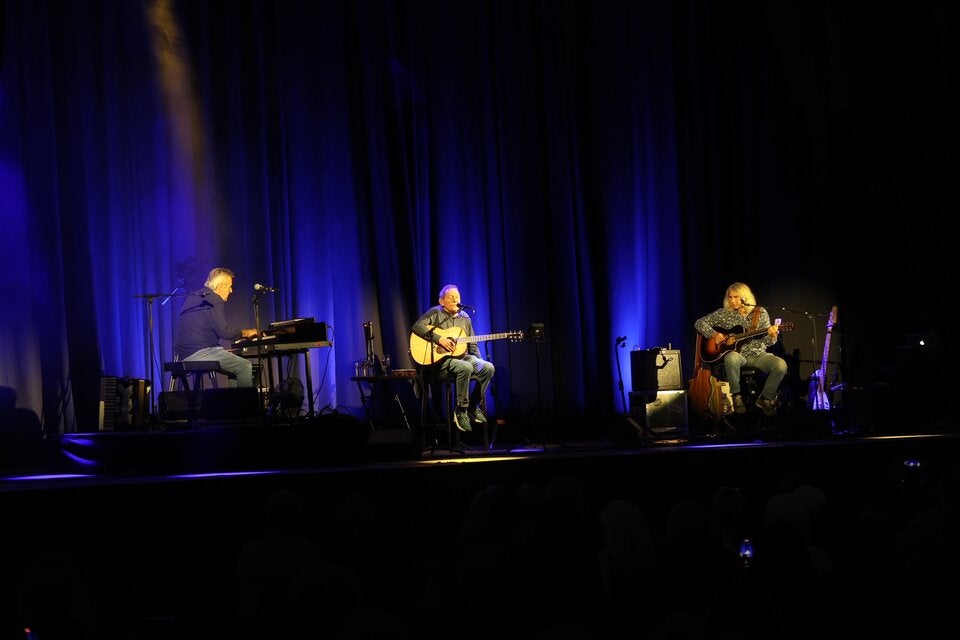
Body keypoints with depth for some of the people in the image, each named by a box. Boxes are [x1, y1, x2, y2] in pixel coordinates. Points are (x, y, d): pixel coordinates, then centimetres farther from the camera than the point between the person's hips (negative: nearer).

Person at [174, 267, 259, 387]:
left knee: (236, 364, 20)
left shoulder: (194, 297, 20)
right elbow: (224, 332, -16)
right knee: (246, 366, -11)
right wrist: (245, 333, 1)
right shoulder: (213, 300, -9)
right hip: (199, 353, -10)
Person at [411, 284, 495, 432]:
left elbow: (472, 345, 20)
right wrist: (439, 339, -23)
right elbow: (417, 327, -16)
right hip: (441, 359, -6)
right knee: (465, 368, -34)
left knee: (488, 368, -17)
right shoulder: (435, 313, -1)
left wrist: (479, 361, 5)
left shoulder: (465, 318, 17)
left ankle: (473, 407, -3)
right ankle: (461, 411, -21)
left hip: (463, 357, 6)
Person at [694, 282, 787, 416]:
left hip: (757, 355, 1)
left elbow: (767, 342, 3)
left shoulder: (760, 313, 5)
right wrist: (713, 334, -10)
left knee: (781, 365, -27)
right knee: (732, 358, -40)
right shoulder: (723, 313, 5)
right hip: (737, 354, -1)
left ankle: (765, 398, -5)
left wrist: (772, 336, -21)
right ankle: (736, 395, -19)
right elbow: (699, 323, 6)